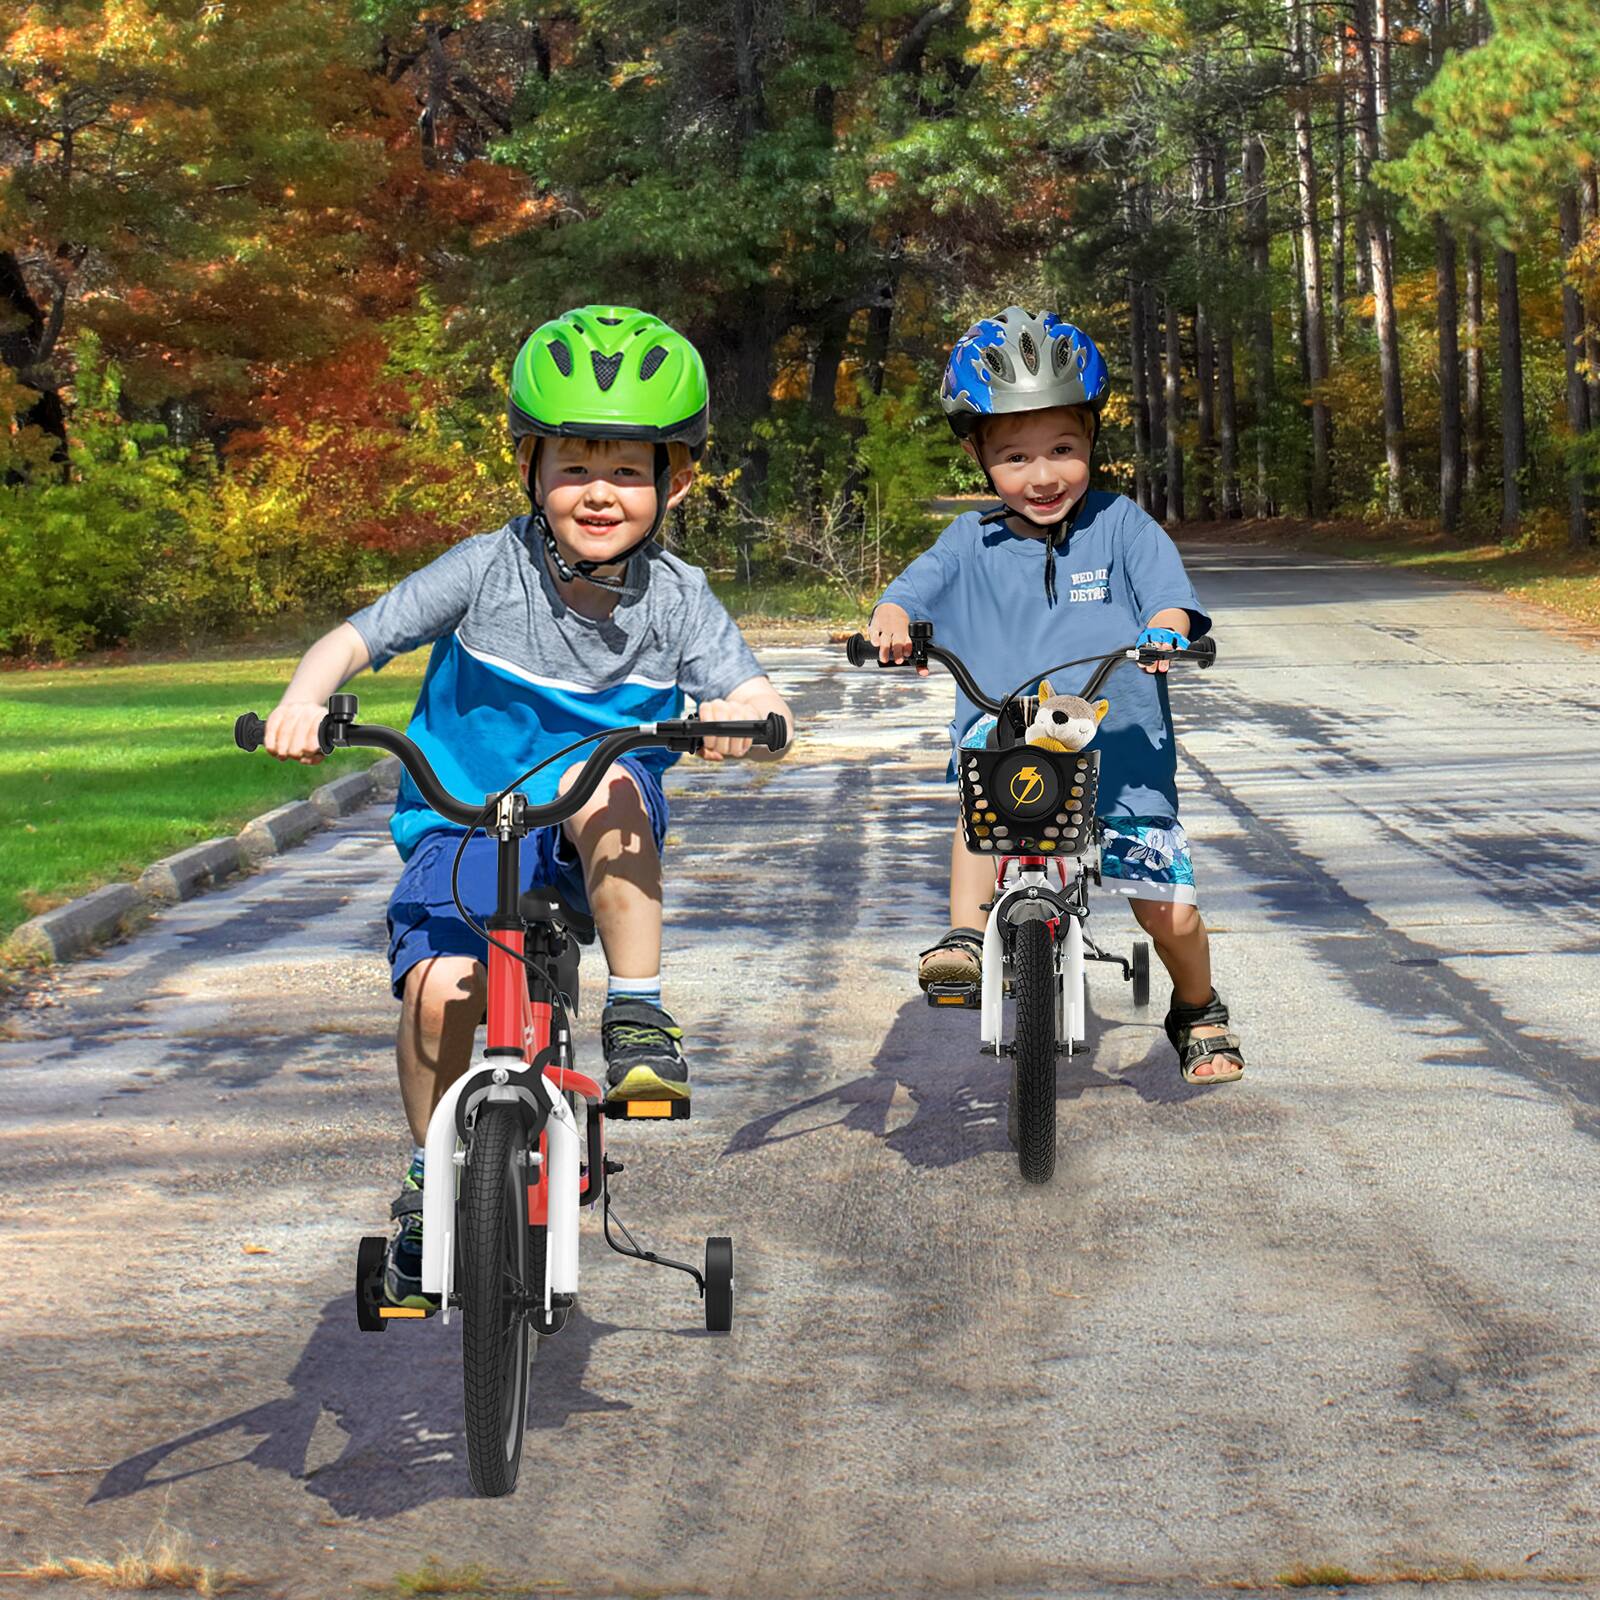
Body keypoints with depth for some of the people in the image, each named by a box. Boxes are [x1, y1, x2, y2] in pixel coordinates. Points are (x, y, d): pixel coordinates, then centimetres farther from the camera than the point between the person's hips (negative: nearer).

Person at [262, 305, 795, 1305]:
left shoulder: (675, 597, -7)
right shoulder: (487, 572, -10)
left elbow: (762, 704, -15)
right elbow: (358, 637, -11)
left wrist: (744, 718, -39)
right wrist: (306, 697, -32)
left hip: (596, 841, 0)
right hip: (464, 822, 0)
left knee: (606, 778, -36)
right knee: (440, 986, -25)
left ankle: (639, 1014, -23)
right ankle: (432, 1185, 1)